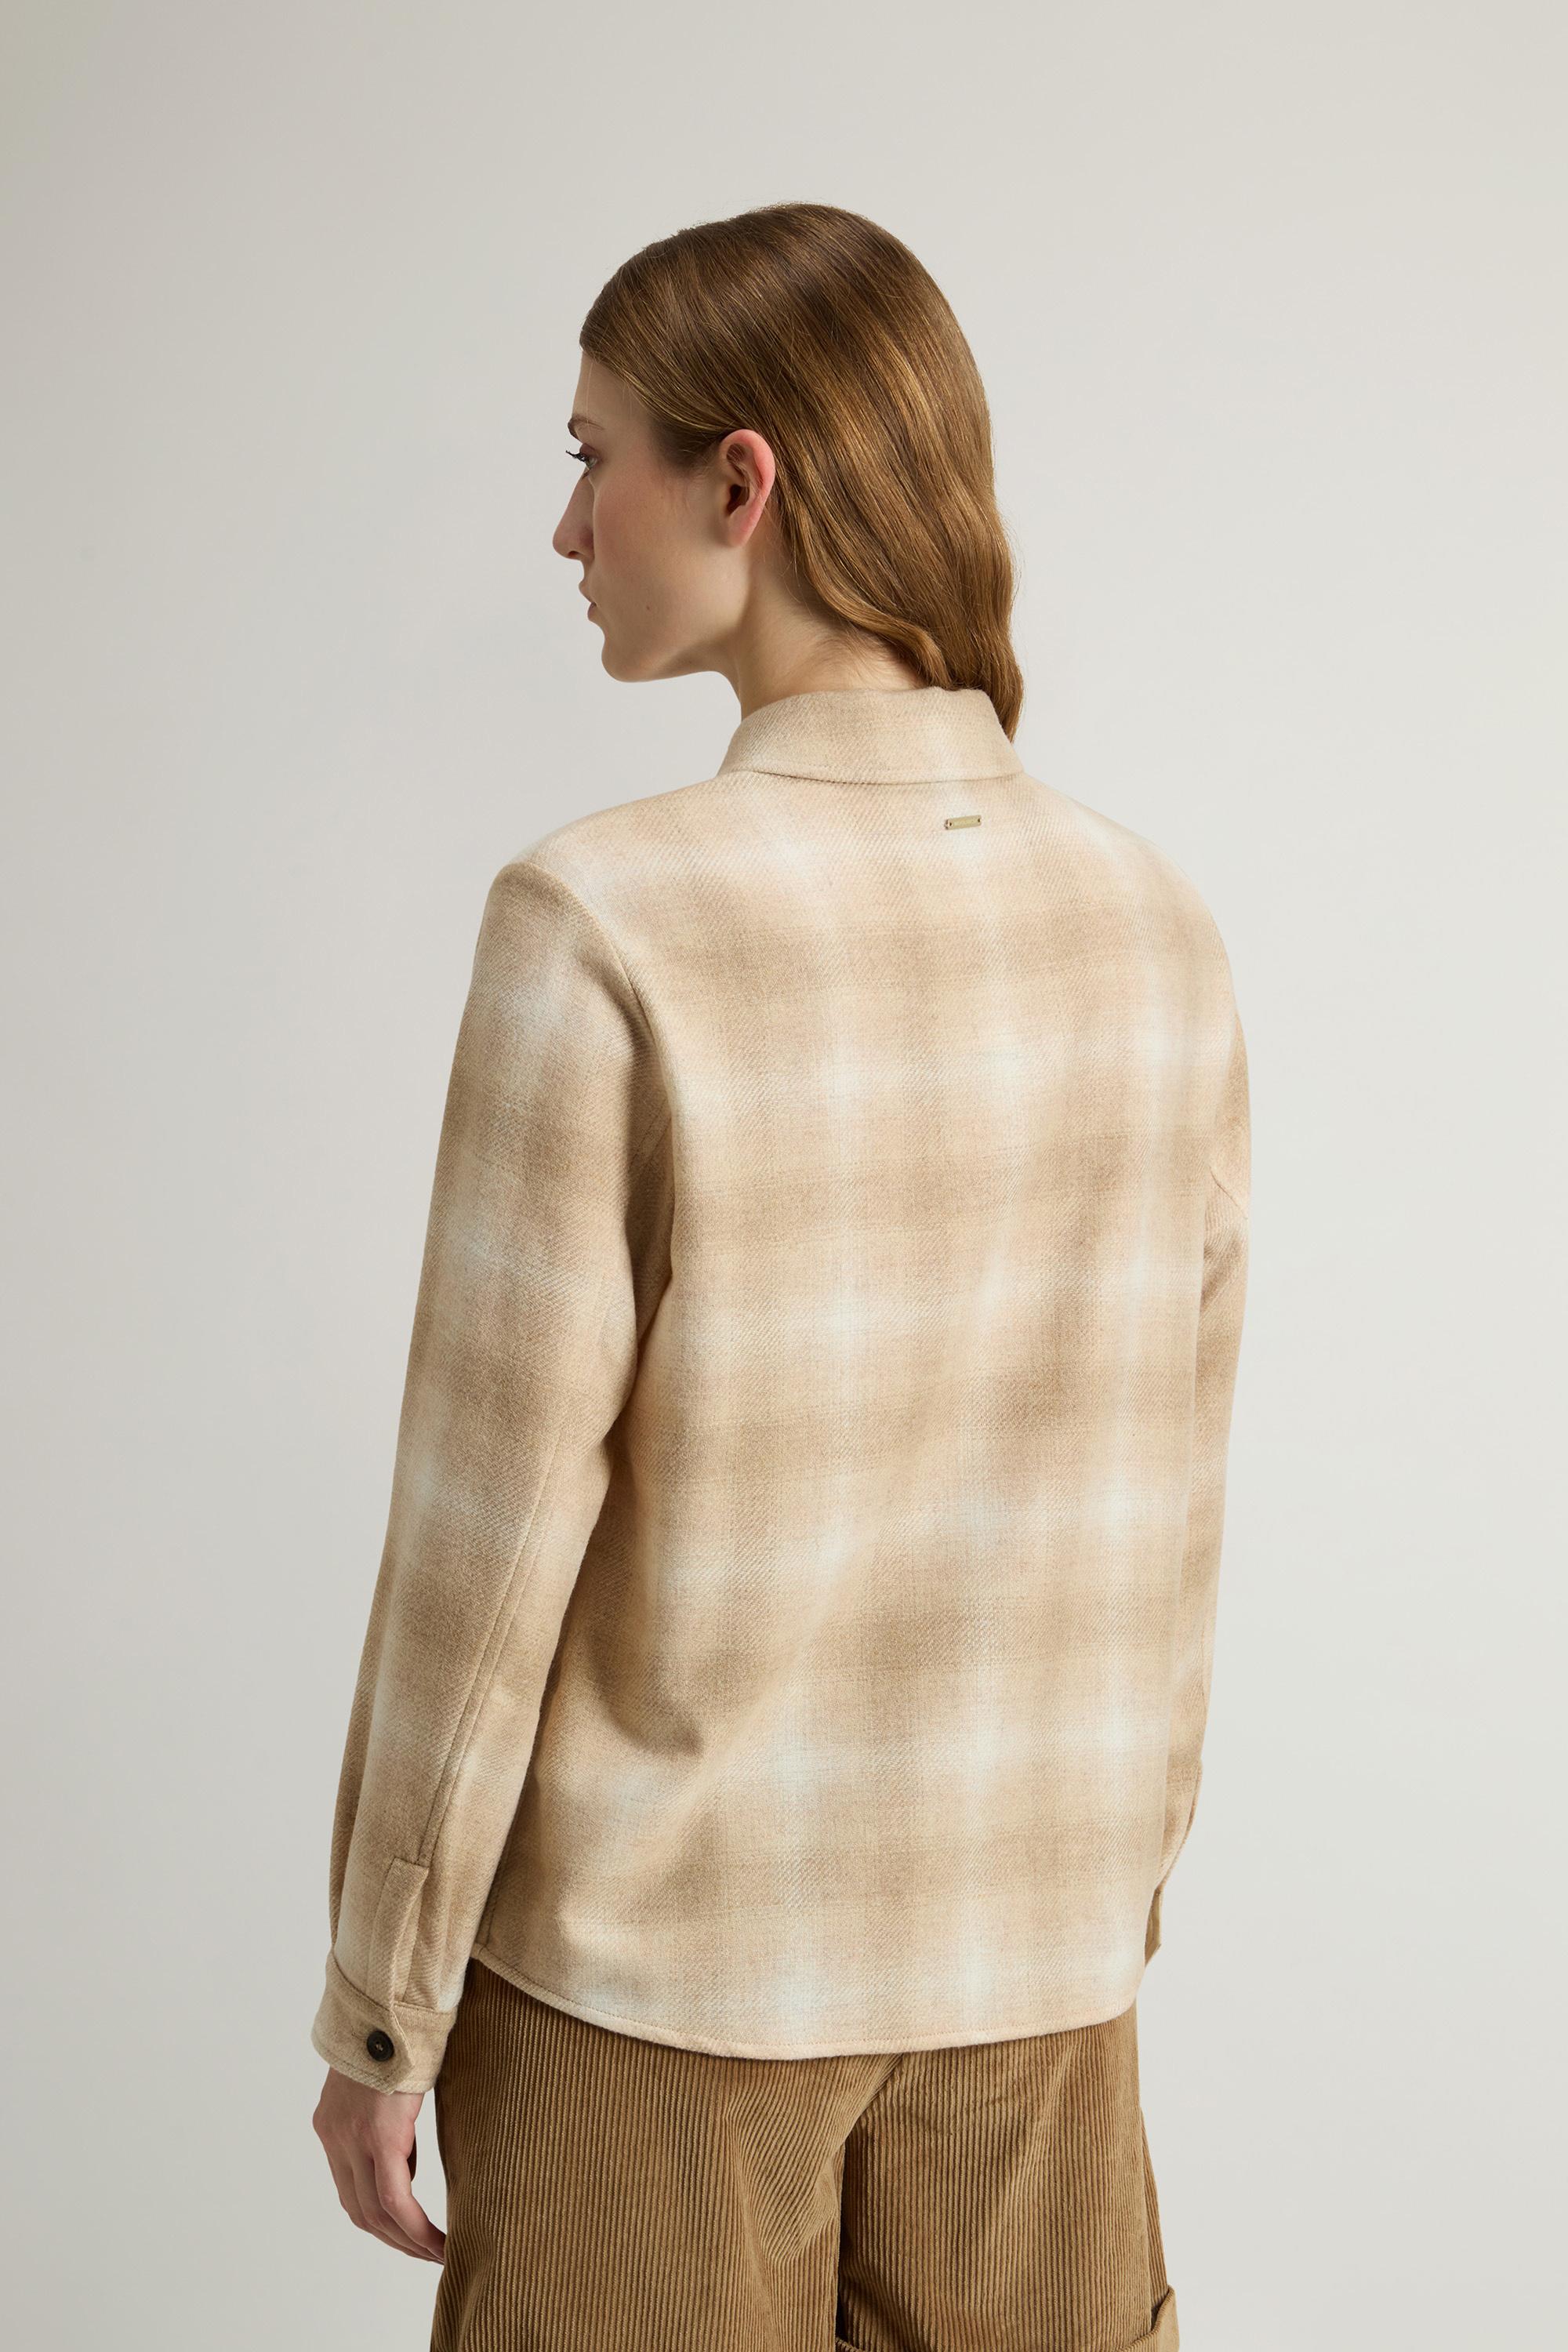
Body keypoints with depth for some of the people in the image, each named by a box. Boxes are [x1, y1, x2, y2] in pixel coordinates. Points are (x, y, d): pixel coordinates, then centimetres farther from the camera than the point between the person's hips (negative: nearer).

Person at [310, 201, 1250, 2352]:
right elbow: (1168, 1508, 1)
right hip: (1031, 1973, 4)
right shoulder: (1155, 925, -6)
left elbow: (491, 1537, -16)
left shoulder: (605, 925, -20)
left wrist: (378, 2011, -3)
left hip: (654, 1970, -3)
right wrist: (1123, 1895, 15)